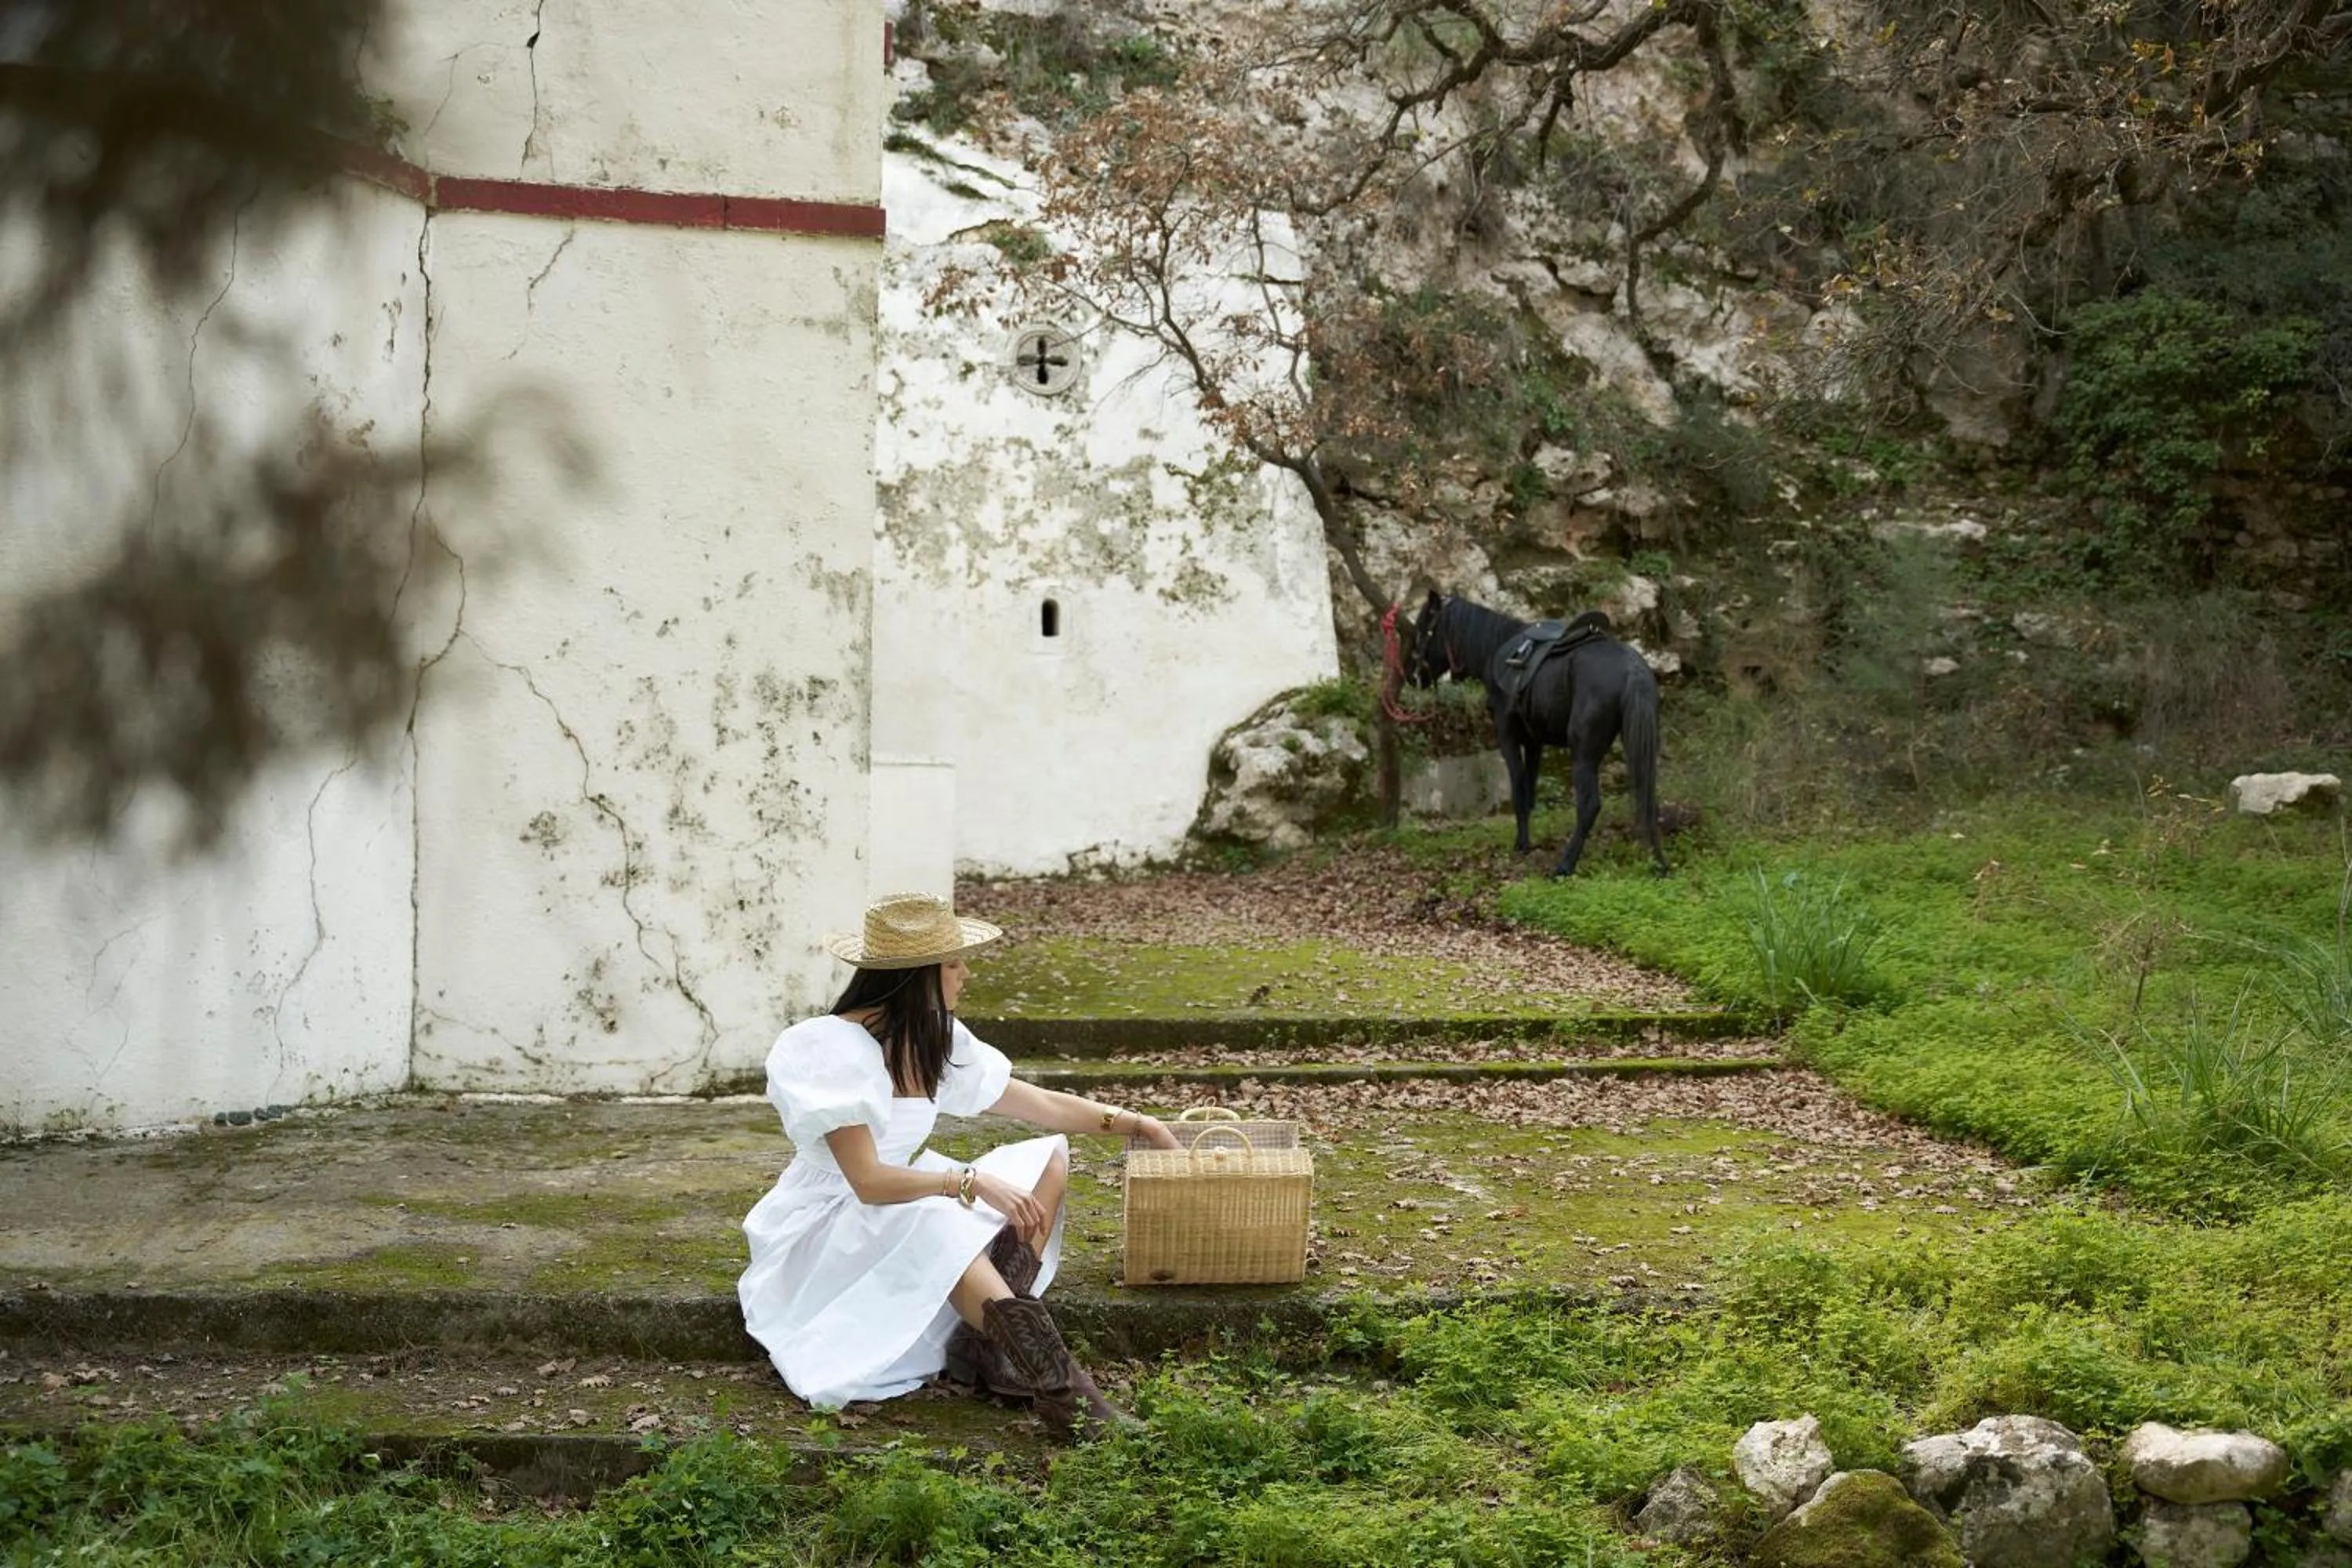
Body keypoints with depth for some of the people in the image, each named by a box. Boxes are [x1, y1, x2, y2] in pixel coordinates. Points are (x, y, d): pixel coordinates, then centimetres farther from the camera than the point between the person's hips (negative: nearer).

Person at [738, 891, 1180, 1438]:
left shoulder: (934, 1039, 3)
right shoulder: (834, 1051, -21)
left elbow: (1039, 1104, 13)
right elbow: (869, 1181, -27)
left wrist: (1128, 1121, 10)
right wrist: (973, 1181, -26)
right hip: (828, 1225, -9)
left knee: (1047, 1159, -3)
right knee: (933, 1224, -39)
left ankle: (988, 1346, -21)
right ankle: (1060, 1392, -45)